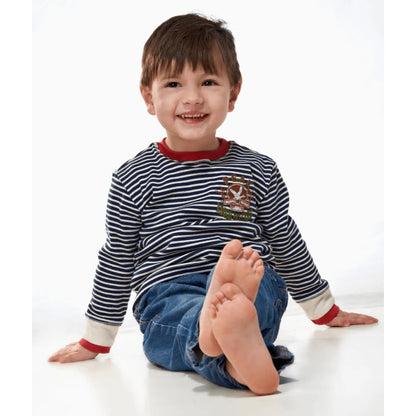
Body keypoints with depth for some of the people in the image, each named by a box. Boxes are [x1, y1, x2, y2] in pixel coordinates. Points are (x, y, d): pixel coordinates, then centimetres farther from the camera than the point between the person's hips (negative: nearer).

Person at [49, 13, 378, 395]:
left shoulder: (258, 170, 12)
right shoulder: (136, 178, 7)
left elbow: (287, 244, 22)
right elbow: (116, 261, 14)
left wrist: (327, 312, 27)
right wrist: (96, 340, 18)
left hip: (257, 293, 2)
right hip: (168, 300, -1)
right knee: (184, 314, -37)